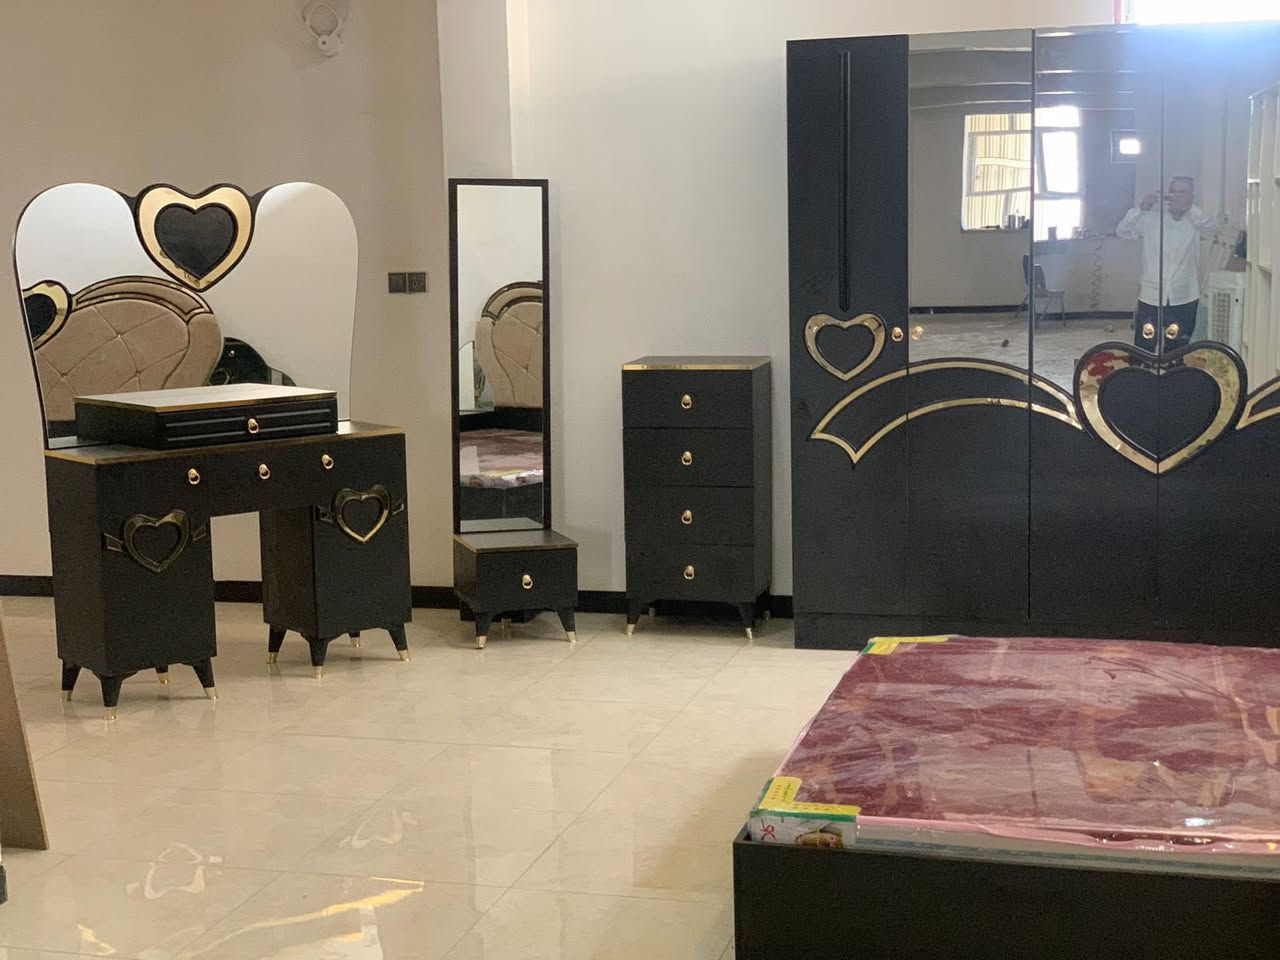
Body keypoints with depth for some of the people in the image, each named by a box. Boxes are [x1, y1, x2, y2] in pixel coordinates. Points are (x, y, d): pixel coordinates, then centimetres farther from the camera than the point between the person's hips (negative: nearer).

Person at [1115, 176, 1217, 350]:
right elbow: (1122, 232, -8)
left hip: (1184, 301, 0)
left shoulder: (1195, 223, 2)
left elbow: (1212, 231, -19)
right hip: (1150, 299, 0)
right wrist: (1141, 209, -24)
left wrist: (1190, 207, -33)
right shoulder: (1150, 220, 1)